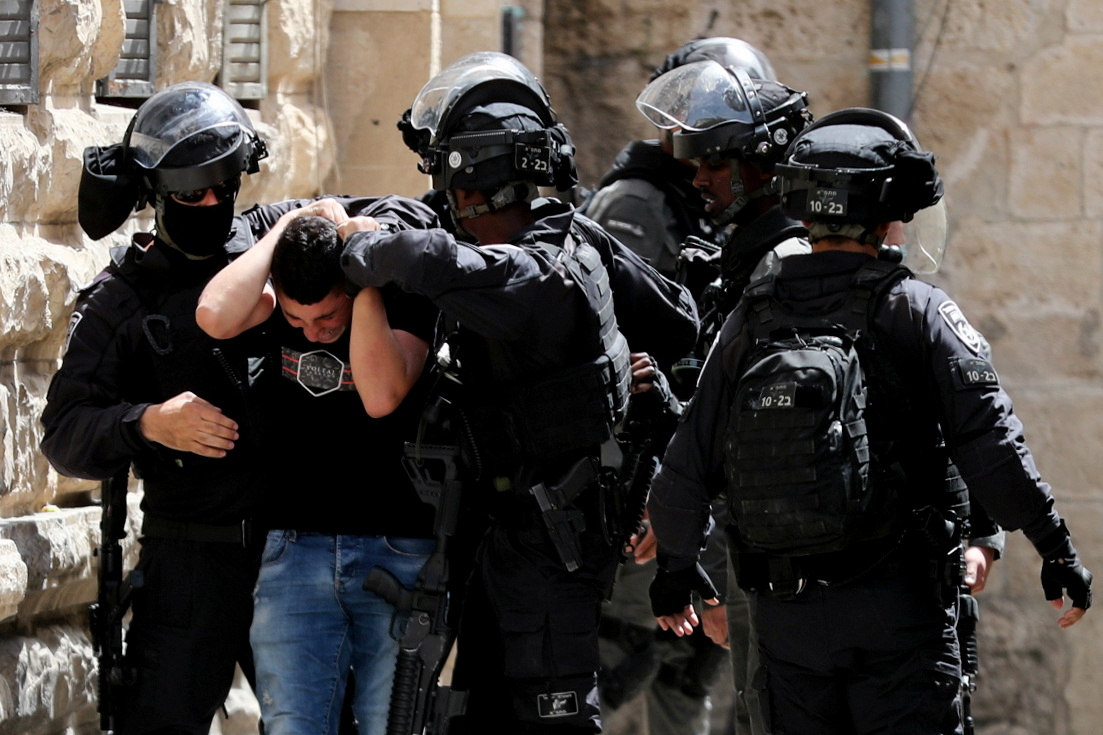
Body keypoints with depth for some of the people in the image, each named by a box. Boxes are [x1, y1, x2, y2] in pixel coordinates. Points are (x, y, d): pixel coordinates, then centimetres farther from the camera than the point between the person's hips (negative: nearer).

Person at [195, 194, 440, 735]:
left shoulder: (406, 285, -8)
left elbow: (382, 396, -24)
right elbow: (215, 317, -25)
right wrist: (289, 225, -14)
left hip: (397, 551, -1)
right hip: (293, 546, 2)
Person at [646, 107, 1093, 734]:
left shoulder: (750, 321, 5)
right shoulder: (915, 311, -7)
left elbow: (689, 465, 8)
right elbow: (989, 443, -12)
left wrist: (675, 566, 23)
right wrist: (1057, 549, -5)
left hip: (785, 612, 4)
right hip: (897, 603, -4)